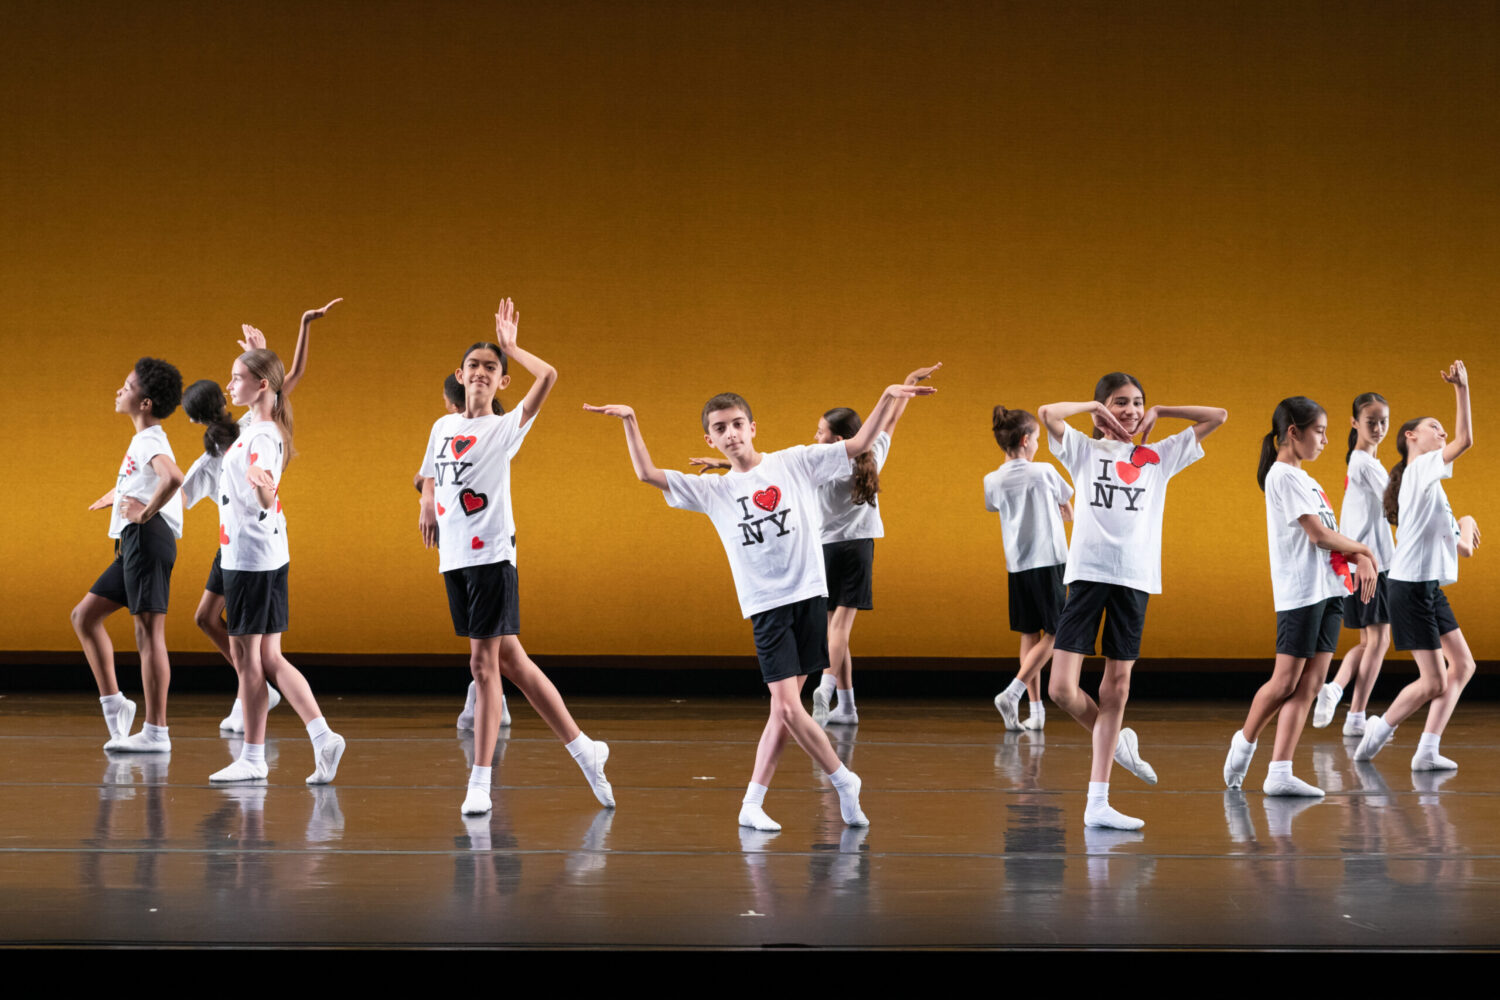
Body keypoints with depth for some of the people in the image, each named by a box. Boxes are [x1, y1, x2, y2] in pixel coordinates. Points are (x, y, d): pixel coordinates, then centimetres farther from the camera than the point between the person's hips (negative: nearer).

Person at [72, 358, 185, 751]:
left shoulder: (150, 441, -11)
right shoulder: (143, 440, 20)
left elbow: (173, 477, -32)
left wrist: (147, 511, -21)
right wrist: (119, 495, 35)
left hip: (148, 538, -10)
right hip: (133, 543, 10)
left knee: (149, 631, -9)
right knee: (85, 616, 12)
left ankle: (156, 731, -9)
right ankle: (112, 702, 11)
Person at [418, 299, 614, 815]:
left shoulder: (507, 428, -4)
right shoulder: (443, 426, 13)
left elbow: (548, 376, -18)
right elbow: (430, 475, 28)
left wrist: (510, 347, -5)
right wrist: (428, 504, 8)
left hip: (492, 555, -6)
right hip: (454, 559, 6)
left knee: (484, 663, -8)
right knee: (509, 660, 9)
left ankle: (480, 784, -5)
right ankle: (583, 749, 19)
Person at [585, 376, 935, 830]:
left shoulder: (795, 463, 6)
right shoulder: (713, 490, 9)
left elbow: (858, 446, 5)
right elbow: (648, 474, 7)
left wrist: (887, 400, -5)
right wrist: (630, 423, -1)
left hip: (809, 594, 0)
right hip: (766, 605, 1)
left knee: (784, 709, 0)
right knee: (786, 706, -11)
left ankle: (752, 804, 8)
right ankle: (843, 782, 7)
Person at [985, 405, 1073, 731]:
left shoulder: (993, 481, 0)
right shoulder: (1045, 472, -5)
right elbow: (1069, 514, 7)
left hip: (1017, 566, 4)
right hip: (1050, 561, -4)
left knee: (1029, 635, 12)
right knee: (1053, 634, 1)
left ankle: (1036, 709, 9)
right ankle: (1012, 692, -15)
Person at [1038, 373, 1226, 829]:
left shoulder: (1160, 456, 14)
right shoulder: (1084, 450, 9)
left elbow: (1218, 416, 14)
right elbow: (1048, 413, -8)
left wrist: (1160, 412, 12)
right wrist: (1095, 407, 3)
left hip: (1135, 578, 2)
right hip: (1088, 571, -2)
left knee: (1116, 688, 2)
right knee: (1062, 689, -11)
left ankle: (1097, 803, 6)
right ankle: (1115, 740, 19)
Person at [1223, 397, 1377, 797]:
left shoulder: (1303, 477, 20)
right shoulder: (1283, 475, -9)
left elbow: (1329, 533, 17)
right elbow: (1318, 534, -14)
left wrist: (1360, 561, 0)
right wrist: (1364, 550, -1)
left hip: (1328, 589, 9)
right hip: (1300, 591, -9)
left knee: (1310, 684, 2)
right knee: (1286, 682, -4)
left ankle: (1280, 772, 0)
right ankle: (1245, 742, 19)